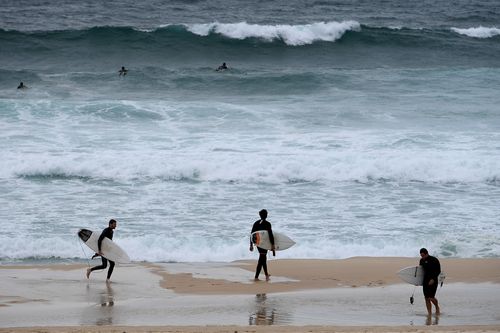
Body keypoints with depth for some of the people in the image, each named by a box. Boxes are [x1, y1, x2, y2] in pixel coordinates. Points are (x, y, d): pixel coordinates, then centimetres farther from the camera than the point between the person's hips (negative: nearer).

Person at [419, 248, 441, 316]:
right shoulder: (422, 260, 9)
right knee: (427, 298, 1)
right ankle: (429, 313, 8)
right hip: (425, 281, 5)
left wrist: (433, 279, -19)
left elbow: (438, 271, -8)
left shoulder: (434, 260, -7)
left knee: (431, 297, -11)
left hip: (433, 281, -5)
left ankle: (437, 307, 17)